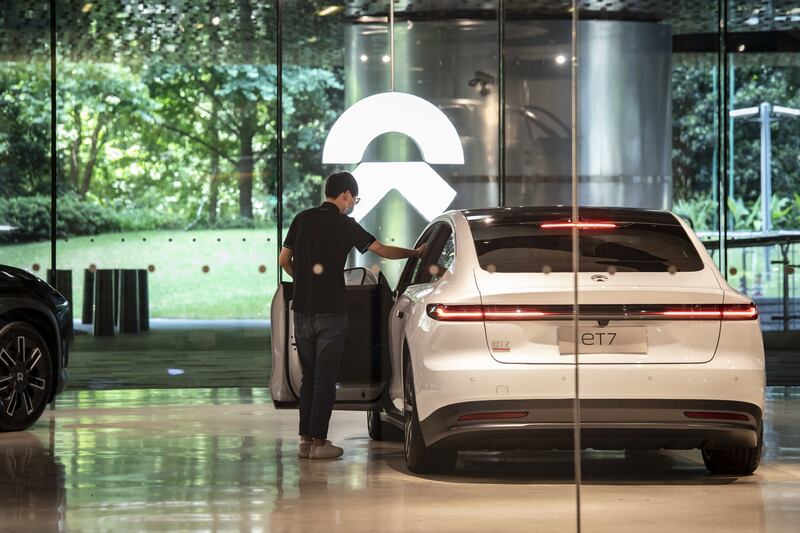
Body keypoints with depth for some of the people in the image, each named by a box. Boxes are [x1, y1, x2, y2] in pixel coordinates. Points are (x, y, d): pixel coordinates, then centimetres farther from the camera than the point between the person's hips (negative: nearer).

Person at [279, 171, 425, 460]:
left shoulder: (303, 219, 7)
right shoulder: (344, 225, -7)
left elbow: (285, 259, 10)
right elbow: (382, 250, -5)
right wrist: (415, 252, 9)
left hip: (302, 309, 5)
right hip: (330, 311, -5)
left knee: (309, 377, 12)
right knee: (325, 379, 0)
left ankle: (305, 439, 12)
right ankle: (318, 442, -1)